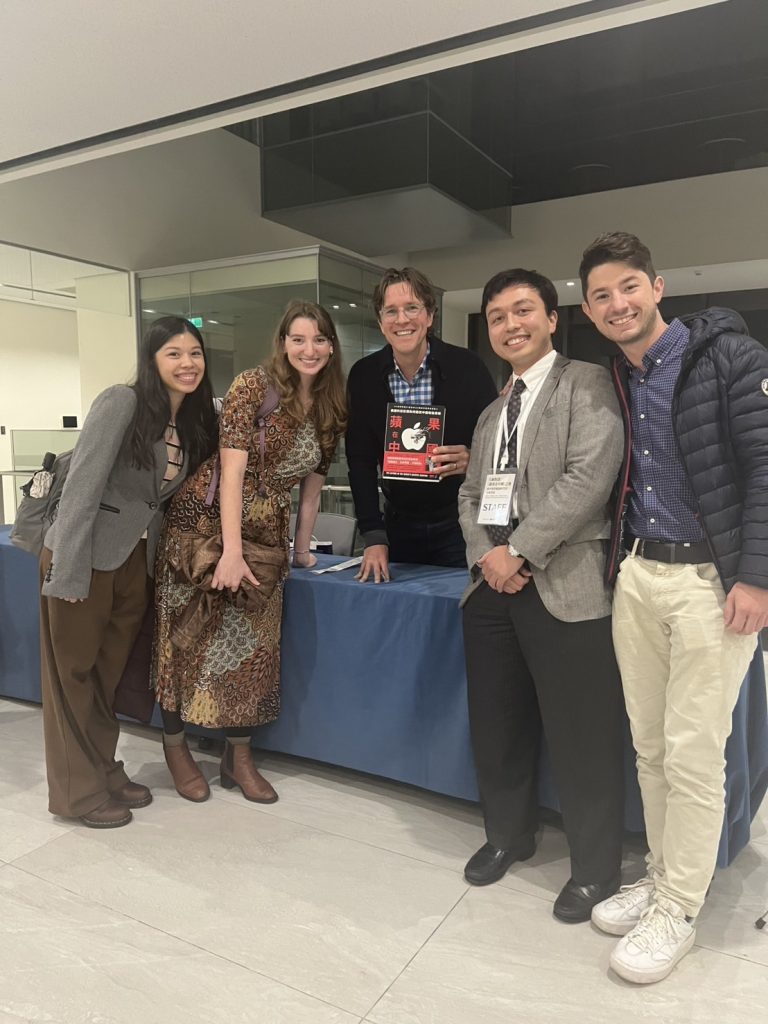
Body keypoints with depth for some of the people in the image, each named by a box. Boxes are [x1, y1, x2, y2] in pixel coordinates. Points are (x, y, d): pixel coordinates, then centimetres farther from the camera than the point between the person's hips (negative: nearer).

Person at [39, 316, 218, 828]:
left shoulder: (197, 421, 5)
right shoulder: (121, 402, -16)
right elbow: (82, 486, -19)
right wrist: (69, 572, -20)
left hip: (137, 561, 6)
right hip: (85, 556, -6)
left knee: (113, 672, 17)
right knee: (74, 673, 8)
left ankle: (105, 770, 32)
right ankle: (79, 791, 21)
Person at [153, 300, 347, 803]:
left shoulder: (332, 410, 4)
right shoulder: (254, 385, -13)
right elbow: (232, 470, -19)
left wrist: (302, 549, 14)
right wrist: (231, 551, -23)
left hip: (265, 535, 5)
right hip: (204, 522, -4)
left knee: (254, 644, 7)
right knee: (193, 635, 6)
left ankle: (239, 756, 22)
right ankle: (176, 745, 26)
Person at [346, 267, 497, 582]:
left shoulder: (467, 367, -11)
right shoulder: (363, 376, -4)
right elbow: (360, 460, -2)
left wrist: (472, 460, -26)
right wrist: (373, 538, -9)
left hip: (460, 521, -2)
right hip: (398, 522, 2)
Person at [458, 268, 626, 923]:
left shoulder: (587, 383, 0)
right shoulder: (491, 414, 22)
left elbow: (589, 476, -14)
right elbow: (470, 494, 16)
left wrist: (521, 552, -14)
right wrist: (486, 553, -4)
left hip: (564, 584, -6)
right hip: (491, 584, 7)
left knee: (581, 734, 1)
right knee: (496, 723, 15)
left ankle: (596, 868, 23)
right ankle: (508, 833, 37)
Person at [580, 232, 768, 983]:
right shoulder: (613, 381, 11)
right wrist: (617, 562, 7)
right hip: (637, 576, 6)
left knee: (692, 755, 1)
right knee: (649, 747, 12)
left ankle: (678, 911, 18)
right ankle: (661, 878, 30)